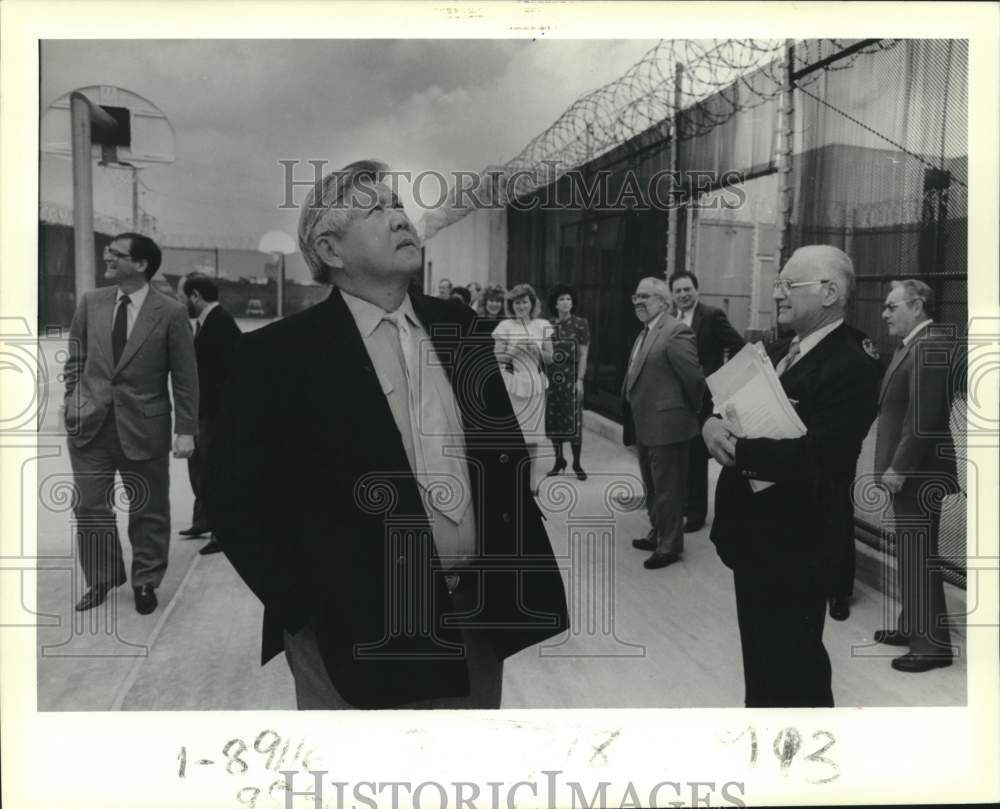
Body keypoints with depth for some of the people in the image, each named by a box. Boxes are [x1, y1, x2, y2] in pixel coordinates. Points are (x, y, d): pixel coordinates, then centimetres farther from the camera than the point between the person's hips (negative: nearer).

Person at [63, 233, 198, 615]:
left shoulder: (171, 313, -8)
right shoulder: (90, 302, 4)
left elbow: (185, 377, -5)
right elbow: (75, 360, 12)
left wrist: (186, 429, -8)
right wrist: (73, 403, 3)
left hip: (143, 427, -3)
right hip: (89, 423, 3)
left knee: (148, 510, 8)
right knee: (89, 507, 8)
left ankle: (145, 582, 25)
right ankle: (101, 579, 26)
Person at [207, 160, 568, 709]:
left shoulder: (455, 326, 6)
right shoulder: (279, 354, -9)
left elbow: (504, 446, 11)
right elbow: (236, 500, -8)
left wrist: (518, 576, 5)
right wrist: (309, 612, -10)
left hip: (475, 617, 5)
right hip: (354, 632, -5)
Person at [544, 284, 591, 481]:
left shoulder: (580, 324, -1)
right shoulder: (548, 325, 8)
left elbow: (583, 354, -4)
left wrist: (580, 379, -12)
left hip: (571, 377, -3)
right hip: (551, 377, 3)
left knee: (573, 420, -3)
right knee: (552, 419, 6)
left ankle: (576, 463, 6)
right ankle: (559, 460, 19)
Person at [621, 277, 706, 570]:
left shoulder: (676, 333, -17)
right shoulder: (645, 333, 14)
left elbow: (694, 378, -18)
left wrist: (692, 411, -4)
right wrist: (632, 423, 14)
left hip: (665, 425, -9)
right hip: (645, 425, 10)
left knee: (666, 489, 2)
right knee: (652, 487, 21)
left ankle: (670, 546, 13)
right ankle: (657, 534, 36)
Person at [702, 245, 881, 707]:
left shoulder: (852, 368, -19)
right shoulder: (778, 353, 10)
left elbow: (812, 458, -30)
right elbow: (727, 400, 8)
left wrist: (735, 448, -23)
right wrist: (712, 424, -14)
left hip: (796, 546, -8)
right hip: (754, 537, 8)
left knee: (795, 669, 8)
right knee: (760, 657, 23)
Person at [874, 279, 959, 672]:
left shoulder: (932, 346, -18)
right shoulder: (913, 345, 14)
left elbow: (923, 418, -23)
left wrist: (899, 468, -20)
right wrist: (893, 466, 14)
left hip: (916, 473, -10)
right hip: (905, 470, 10)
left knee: (918, 556, -4)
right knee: (910, 553, 17)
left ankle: (933, 643, 5)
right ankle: (912, 626, 29)